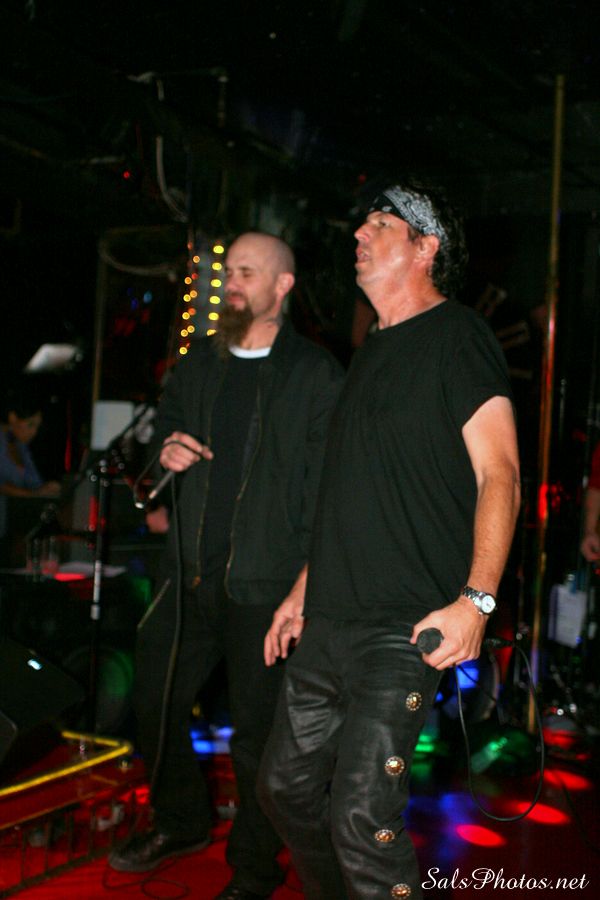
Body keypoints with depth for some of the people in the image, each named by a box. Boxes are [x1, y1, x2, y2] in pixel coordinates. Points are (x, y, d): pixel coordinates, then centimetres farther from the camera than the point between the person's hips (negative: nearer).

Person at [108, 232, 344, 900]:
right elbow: (165, 421, 28)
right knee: (154, 700, 16)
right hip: (192, 571, 6)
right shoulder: (200, 362, 13)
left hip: (265, 584, -6)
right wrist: (167, 449, 3)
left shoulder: (316, 374, -5)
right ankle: (180, 822, 40)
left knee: (256, 731, 3)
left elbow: (326, 486, -9)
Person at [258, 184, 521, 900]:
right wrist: (304, 593, 21)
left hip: (406, 627, -8)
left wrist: (475, 600, -23)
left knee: (360, 814, -13)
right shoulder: (372, 352, 20)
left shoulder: (457, 337, -5)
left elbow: (499, 472, -13)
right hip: (328, 625, 9)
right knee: (285, 786, 14)